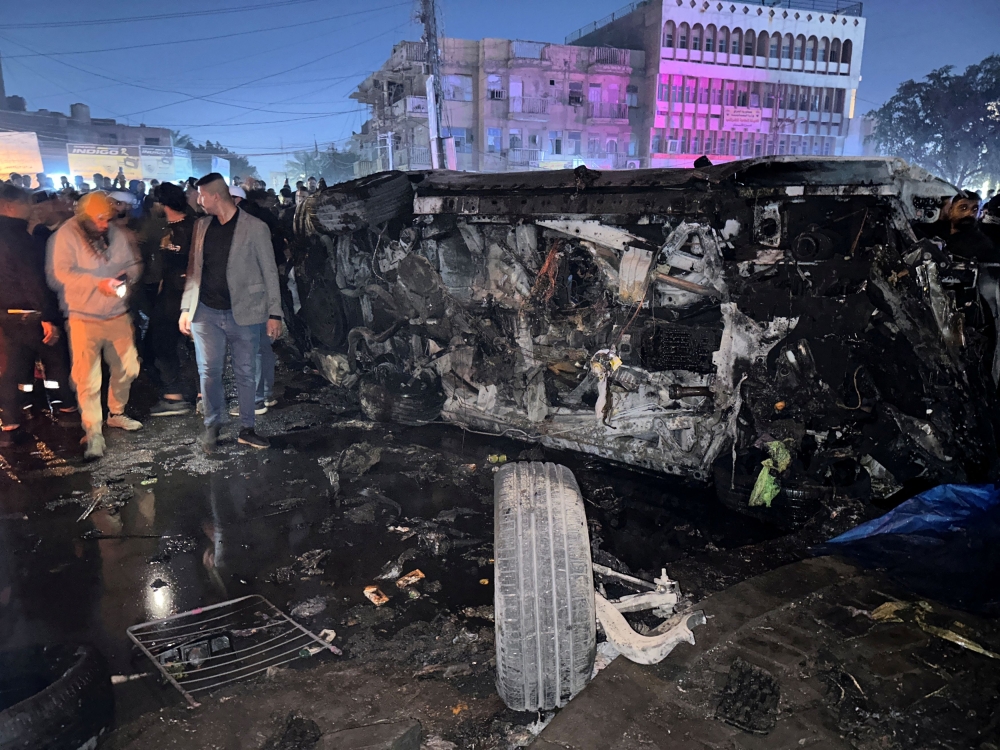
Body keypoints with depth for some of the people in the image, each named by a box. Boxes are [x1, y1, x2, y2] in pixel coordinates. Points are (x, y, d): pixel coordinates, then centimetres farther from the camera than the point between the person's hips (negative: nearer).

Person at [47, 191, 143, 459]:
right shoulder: (66, 235, -8)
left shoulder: (117, 234, 3)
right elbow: (62, 273, -17)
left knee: (127, 367, 12)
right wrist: (98, 283, -27)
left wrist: (127, 275, -13)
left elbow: (135, 264, 9)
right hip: (84, 318, -4)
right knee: (88, 378, -4)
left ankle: (116, 414, 34)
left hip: (118, 314, 5)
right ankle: (93, 432, 6)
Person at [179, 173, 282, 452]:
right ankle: (212, 425, 20)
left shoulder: (255, 228, -5)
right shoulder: (201, 226, 9)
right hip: (206, 312, 3)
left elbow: (269, 272, -4)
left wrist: (274, 313, -7)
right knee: (209, 371, 3)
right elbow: (193, 269, 13)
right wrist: (186, 308, 7)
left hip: (244, 312, -3)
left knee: (245, 373, 5)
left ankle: (247, 428, 17)